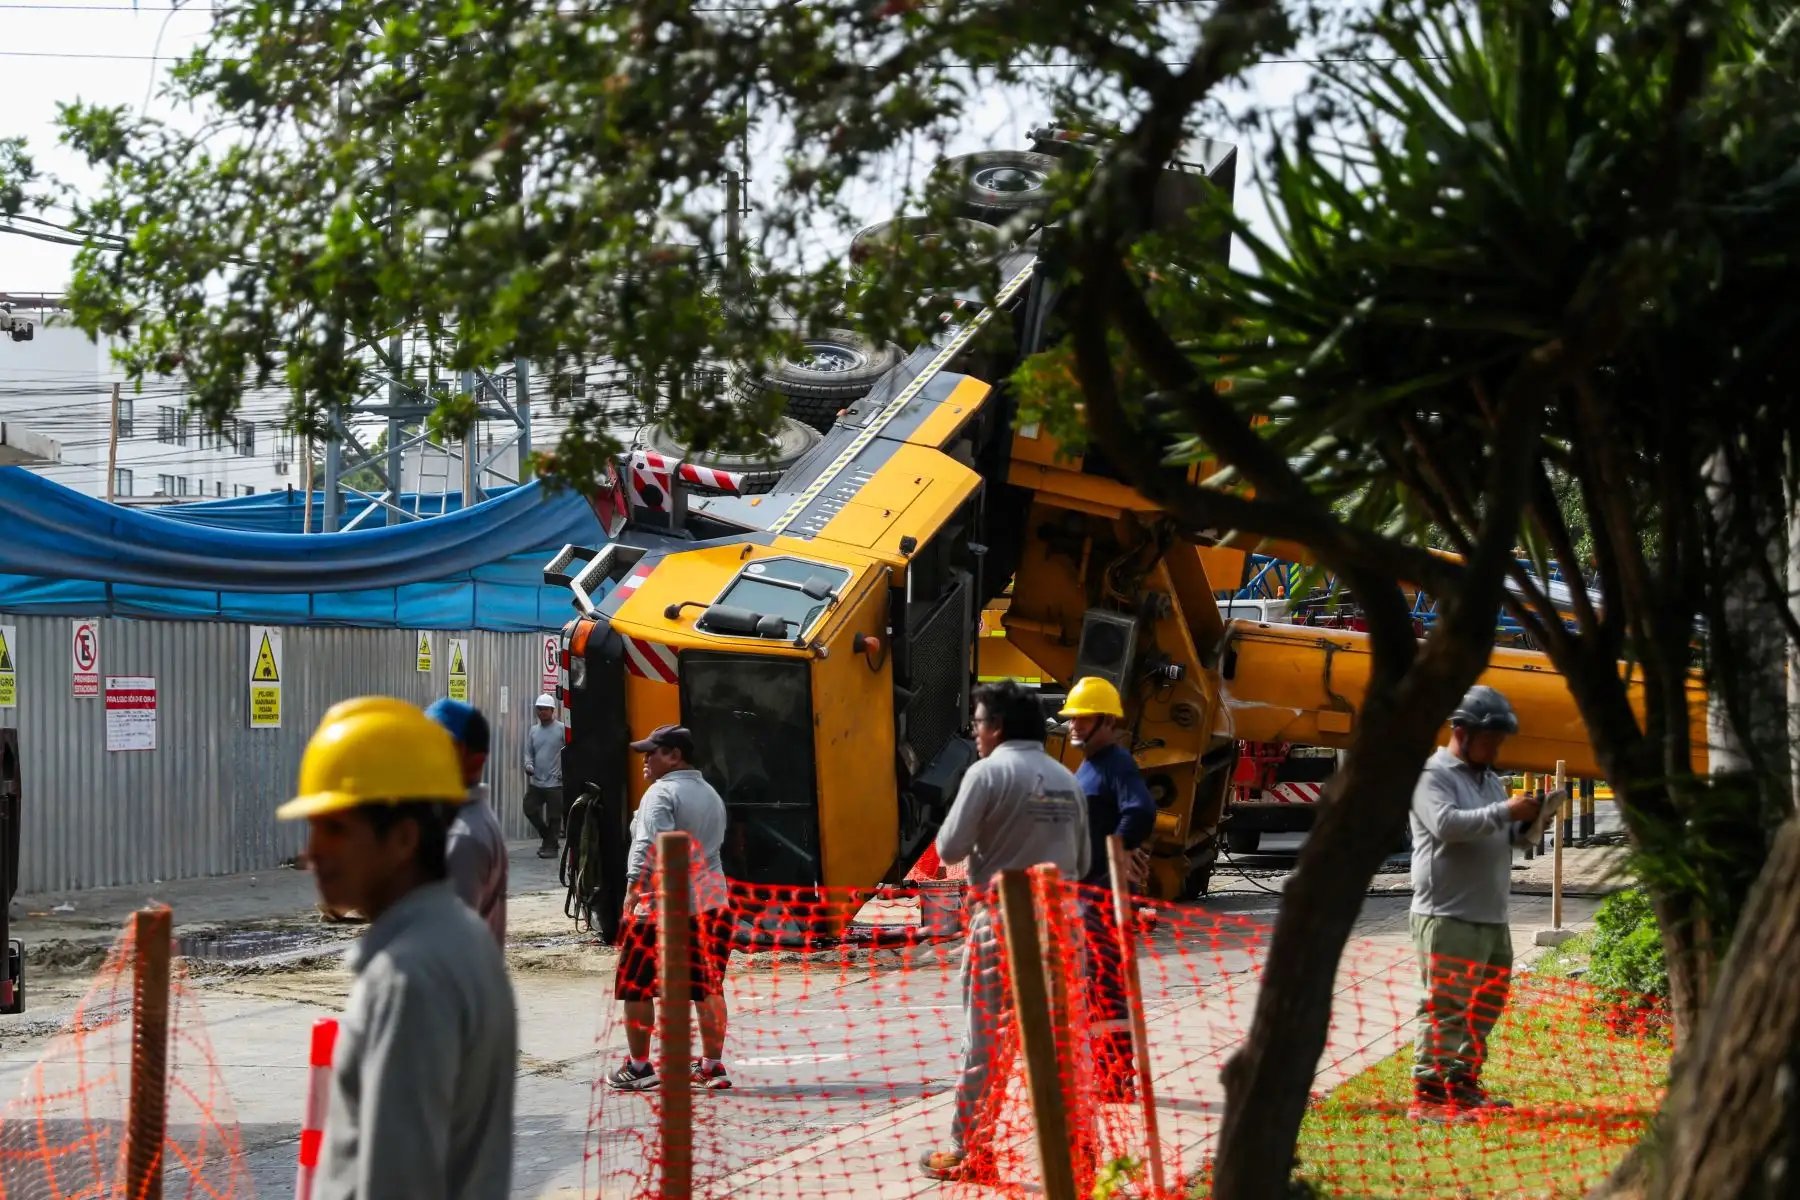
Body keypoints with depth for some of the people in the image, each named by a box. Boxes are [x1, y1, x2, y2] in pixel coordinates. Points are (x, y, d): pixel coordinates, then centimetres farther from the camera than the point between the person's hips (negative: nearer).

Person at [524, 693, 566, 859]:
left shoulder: (561, 729, -5)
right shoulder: (533, 730, 11)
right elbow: (529, 752, 14)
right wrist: (528, 765, -6)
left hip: (555, 783, -5)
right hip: (536, 782, 5)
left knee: (554, 817, -1)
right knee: (529, 809, 5)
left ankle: (550, 846, 10)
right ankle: (546, 836, 24)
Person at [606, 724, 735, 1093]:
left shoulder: (662, 792, -10)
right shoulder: (711, 794, 18)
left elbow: (651, 844, -22)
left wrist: (633, 887, -22)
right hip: (712, 901, 8)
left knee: (636, 985, 3)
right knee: (708, 987, 11)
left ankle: (639, 1067, 8)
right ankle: (713, 1066, 13)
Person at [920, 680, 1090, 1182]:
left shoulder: (989, 772, -9)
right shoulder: (1066, 779, 10)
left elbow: (949, 848, -10)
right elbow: (1082, 862, 14)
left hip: (1001, 920, -5)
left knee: (984, 1041, 2)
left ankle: (965, 1150, 8)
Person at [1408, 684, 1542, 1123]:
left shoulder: (1490, 781, 21)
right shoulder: (1431, 775, -6)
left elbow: (1503, 838, 25)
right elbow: (1446, 823, -22)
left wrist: (1525, 825, 3)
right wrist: (1505, 812, -23)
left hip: (1491, 915, 9)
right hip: (1447, 916, -9)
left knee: (1485, 1006, 13)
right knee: (1444, 1007, -10)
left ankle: (1462, 1085, 23)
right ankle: (1427, 1095, -8)